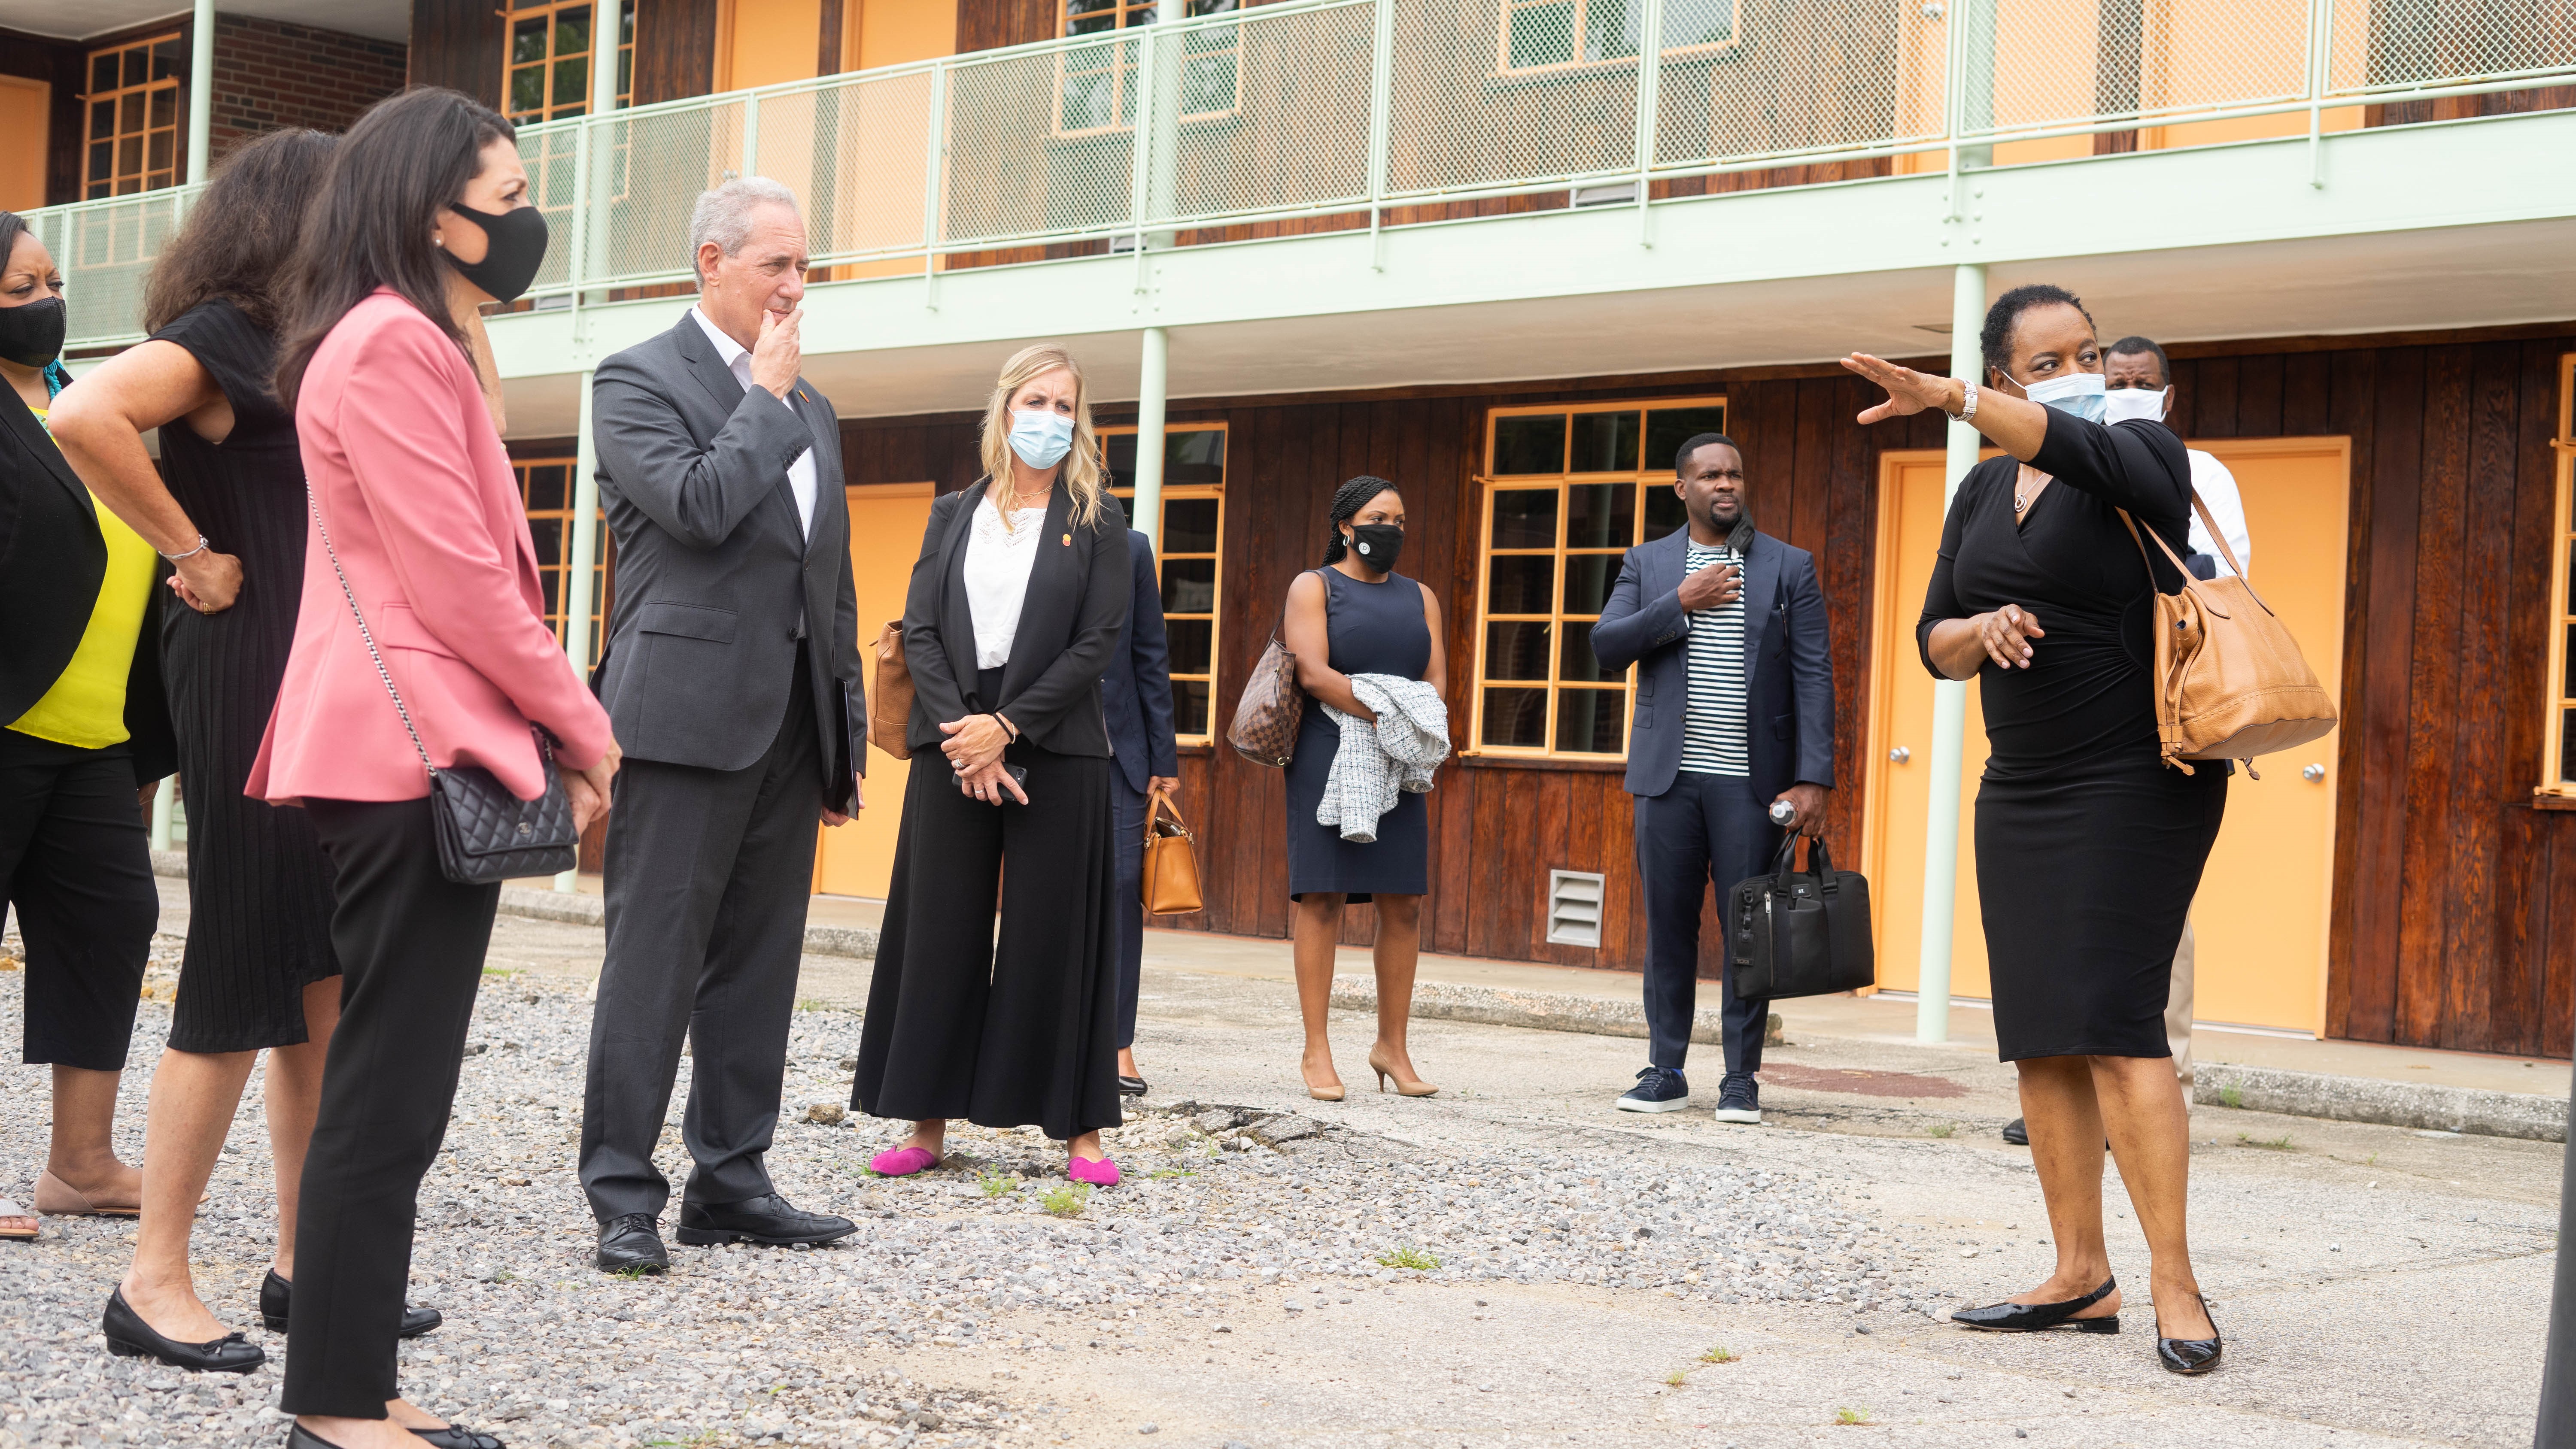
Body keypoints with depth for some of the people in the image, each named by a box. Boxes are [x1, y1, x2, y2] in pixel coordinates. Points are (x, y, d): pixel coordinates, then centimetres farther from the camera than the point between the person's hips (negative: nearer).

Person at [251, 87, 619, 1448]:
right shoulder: (393, 341, -12)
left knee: (390, 1082, 11)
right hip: (415, 754, -10)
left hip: (413, 751, 10)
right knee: (389, 1091, -6)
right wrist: (581, 725, -7)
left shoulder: (421, 347, 20)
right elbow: (457, 576, -17)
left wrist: (547, 726, 10)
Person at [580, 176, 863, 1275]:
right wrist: (769, 393, -8)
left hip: (789, 727, 7)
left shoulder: (808, 406, 19)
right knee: (656, 957, -4)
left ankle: (730, 1183, 17)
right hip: (688, 715, -7)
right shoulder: (639, 380, -2)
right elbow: (700, 503, -20)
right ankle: (623, 1196, 2)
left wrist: (846, 730, 17)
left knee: (758, 963, 9)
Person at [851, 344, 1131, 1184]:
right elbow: (919, 629, 4)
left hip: (1054, 749, -2)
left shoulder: (1096, 522, 4)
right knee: (940, 931, 3)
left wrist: (1005, 727, -12)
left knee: (1055, 934, -1)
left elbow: (1097, 641, -5)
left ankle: (1081, 1129, 4)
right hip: (953, 744, 3)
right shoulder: (954, 515, 12)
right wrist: (960, 734, -11)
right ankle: (928, 1123, 9)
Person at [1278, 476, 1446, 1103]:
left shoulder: (1419, 598, 18)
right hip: (1327, 758, -4)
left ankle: (1392, 1046, 9)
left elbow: (1436, 680, 9)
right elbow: (1313, 673, -11)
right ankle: (1316, 1052, -4)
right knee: (1322, 897, -7)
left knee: (1403, 903, 1)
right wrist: (1386, 714, -20)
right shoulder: (1313, 587, 3)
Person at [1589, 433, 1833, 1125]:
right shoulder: (1647, 564, 11)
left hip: (1751, 781, -1)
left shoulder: (1790, 567, 5)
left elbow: (1813, 678, 0)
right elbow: (1607, 645, -1)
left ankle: (1741, 1079, 6)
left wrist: (1813, 779, -9)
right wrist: (1681, 604, -11)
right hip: (1669, 778, 2)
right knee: (1668, 925, 4)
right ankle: (1666, 1071, 12)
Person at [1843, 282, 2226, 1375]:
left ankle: (2175, 1286, -13)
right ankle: (2081, 1278, 11)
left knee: (2113, 1020, -16)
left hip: (2137, 782, -7)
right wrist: (1983, 629, -8)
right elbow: (1933, 640, 15)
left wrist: (1953, 402, -43)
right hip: (2020, 790, 7)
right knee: (2040, 1037, 5)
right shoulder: (1984, 492, 13)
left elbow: (2080, 449, -30)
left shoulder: (2142, 453, -6)